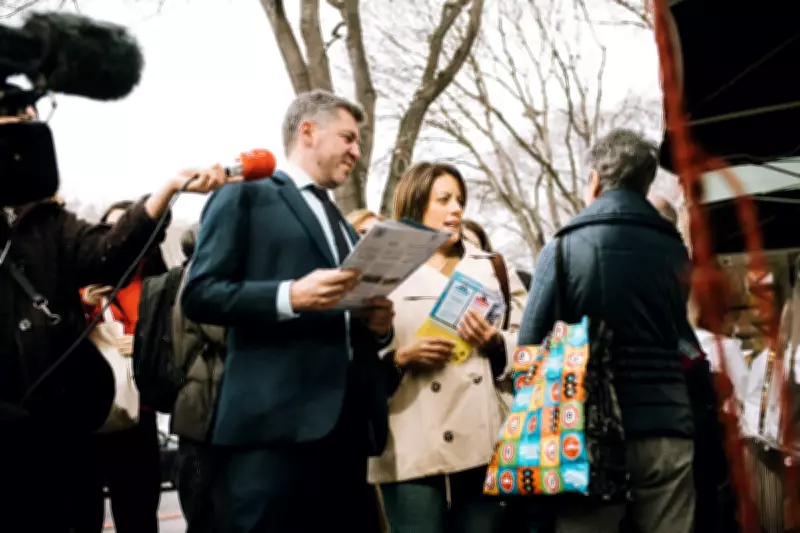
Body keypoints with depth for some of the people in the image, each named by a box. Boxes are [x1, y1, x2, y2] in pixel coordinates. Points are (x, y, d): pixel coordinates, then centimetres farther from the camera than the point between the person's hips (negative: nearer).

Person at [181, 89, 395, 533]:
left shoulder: (345, 227, 28)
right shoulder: (245, 197, 6)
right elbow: (199, 294, -5)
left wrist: (377, 325, 8)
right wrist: (291, 297, -18)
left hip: (347, 425, 7)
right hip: (276, 422, -7)